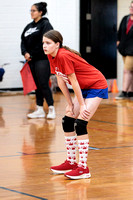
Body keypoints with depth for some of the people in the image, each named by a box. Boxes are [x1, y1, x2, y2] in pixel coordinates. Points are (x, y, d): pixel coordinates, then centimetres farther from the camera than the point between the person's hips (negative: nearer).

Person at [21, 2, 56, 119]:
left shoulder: (45, 25, -5)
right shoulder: (29, 26, 17)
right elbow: (23, 41, 12)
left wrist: (32, 55, -14)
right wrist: (25, 53, -6)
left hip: (42, 60, -7)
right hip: (32, 61, 7)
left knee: (43, 84, -9)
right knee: (37, 85, 9)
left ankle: (51, 109, -1)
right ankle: (40, 110, 13)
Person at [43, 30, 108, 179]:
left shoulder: (63, 56, -27)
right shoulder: (51, 56, 0)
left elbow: (74, 82, -23)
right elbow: (60, 81, 3)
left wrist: (82, 105, -17)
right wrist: (70, 104, 3)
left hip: (97, 87, -9)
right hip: (84, 88, 9)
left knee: (80, 123, -16)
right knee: (67, 121, 8)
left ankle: (83, 168, -13)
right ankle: (71, 162, 20)